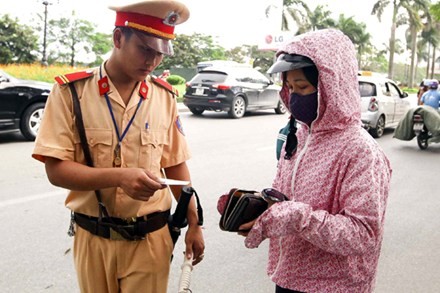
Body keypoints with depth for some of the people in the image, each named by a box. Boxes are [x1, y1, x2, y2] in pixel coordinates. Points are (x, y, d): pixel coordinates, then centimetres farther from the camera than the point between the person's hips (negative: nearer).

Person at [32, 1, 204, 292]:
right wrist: (119, 176, -27)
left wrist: (194, 224, 5)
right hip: (93, 238, -1)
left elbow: (175, 165, 6)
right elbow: (56, 170, -13)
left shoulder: (165, 96, 0)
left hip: (151, 237, 1)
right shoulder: (71, 91, -9)